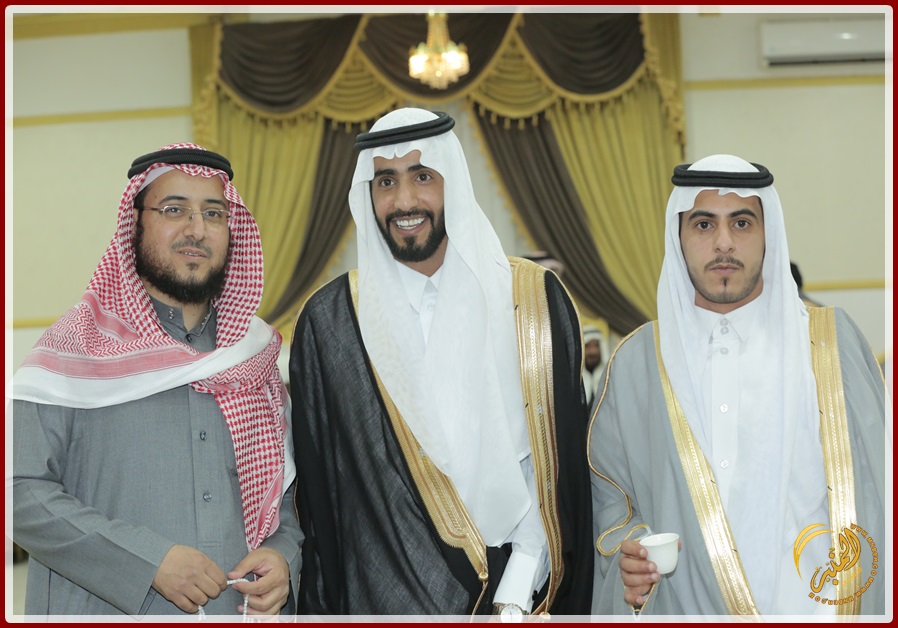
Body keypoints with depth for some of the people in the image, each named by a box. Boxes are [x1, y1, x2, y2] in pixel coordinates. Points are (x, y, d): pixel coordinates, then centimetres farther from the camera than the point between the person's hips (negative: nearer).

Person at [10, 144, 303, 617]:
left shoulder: (257, 356, 6)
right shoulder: (78, 346, -8)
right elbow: (22, 490, -15)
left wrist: (281, 557, -8)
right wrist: (151, 560, -21)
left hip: (243, 611, 4)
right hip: (104, 611, -4)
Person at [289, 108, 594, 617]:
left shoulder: (535, 301, -3)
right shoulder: (329, 322, -3)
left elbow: (557, 468, -4)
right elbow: (318, 489, 0)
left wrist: (517, 597, -11)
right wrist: (324, 606, -4)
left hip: (518, 595, 0)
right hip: (383, 597, 0)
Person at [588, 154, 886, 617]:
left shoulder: (833, 344, 5)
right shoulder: (635, 363, 7)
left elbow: (878, 483, 4)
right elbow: (609, 492, 12)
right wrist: (626, 552, -6)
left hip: (813, 604, -1)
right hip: (685, 606, 1)